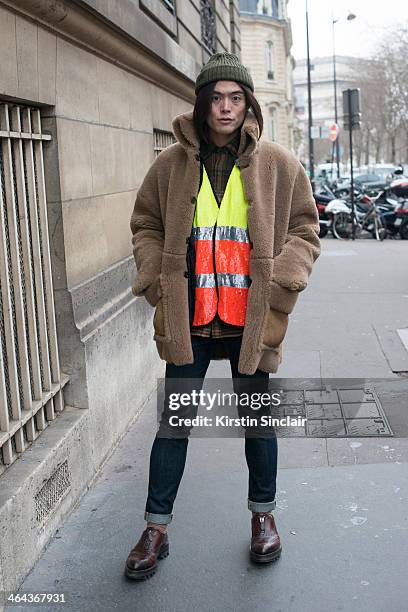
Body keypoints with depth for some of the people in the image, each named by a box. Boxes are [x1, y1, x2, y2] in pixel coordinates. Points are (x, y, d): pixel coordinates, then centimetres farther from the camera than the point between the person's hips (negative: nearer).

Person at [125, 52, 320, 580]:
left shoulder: (278, 164, 0)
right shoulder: (172, 163, 2)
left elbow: (305, 230, 5)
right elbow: (146, 227, 11)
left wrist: (280, 284, -9)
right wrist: (156, 281, -2)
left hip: (253, 318, 0)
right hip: (187, 318, 1)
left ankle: (262, 513, 35)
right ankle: (156, 527, 23)